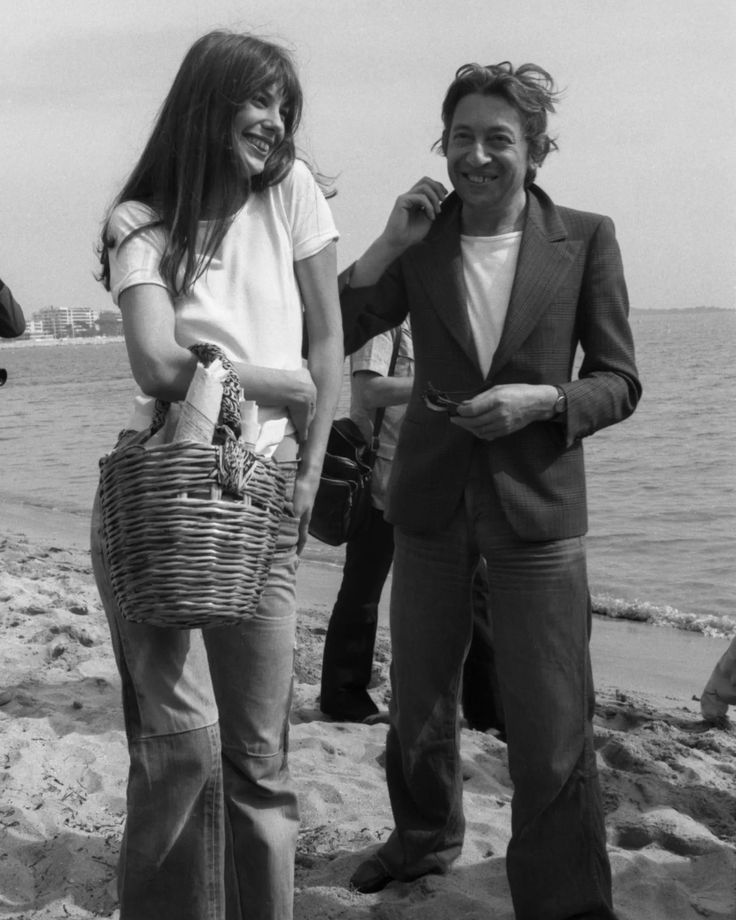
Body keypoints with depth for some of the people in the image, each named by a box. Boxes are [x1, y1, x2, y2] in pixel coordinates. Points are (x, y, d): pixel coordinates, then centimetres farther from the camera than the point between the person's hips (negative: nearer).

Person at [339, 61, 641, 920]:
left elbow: (619, 382, 0)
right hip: (431, 504, 3)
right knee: (417, 706, 19)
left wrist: (542, 401, -18)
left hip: (536, 508, -2)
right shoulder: (420, 244, 1)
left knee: (553, 735, -2)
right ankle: (425, 836, 46)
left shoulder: (586, 240, -2)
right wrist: (389, 242, -13)